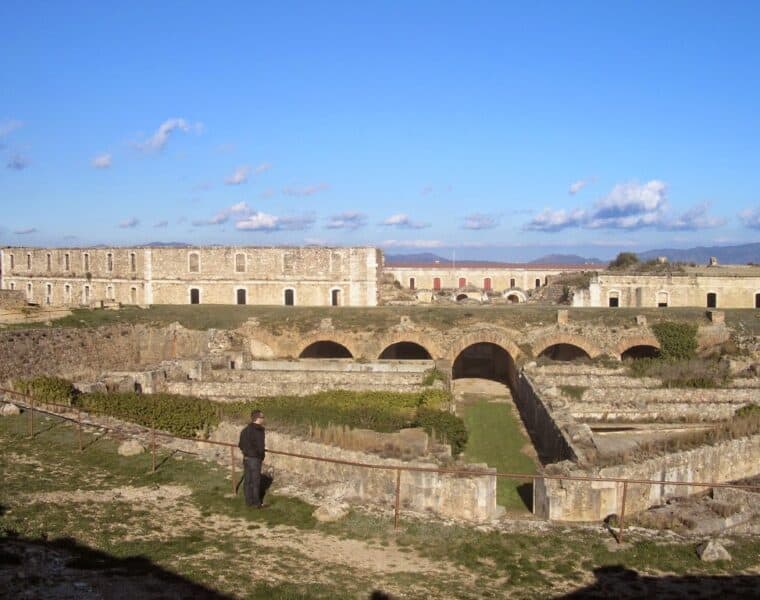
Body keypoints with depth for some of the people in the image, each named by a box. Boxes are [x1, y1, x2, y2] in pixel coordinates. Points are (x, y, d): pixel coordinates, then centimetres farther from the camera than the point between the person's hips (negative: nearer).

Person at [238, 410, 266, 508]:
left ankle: (249, 501, 21)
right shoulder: (258, 431, -19)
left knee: (247, 480, 13)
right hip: (255, 459, -8)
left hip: (246, 458, 8)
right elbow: (260, 447, -22)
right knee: (256, 481, 2)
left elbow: (240, 445, 11)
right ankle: (256, 503, 9)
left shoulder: (245, 430, 7)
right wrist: (263, 452, -2)